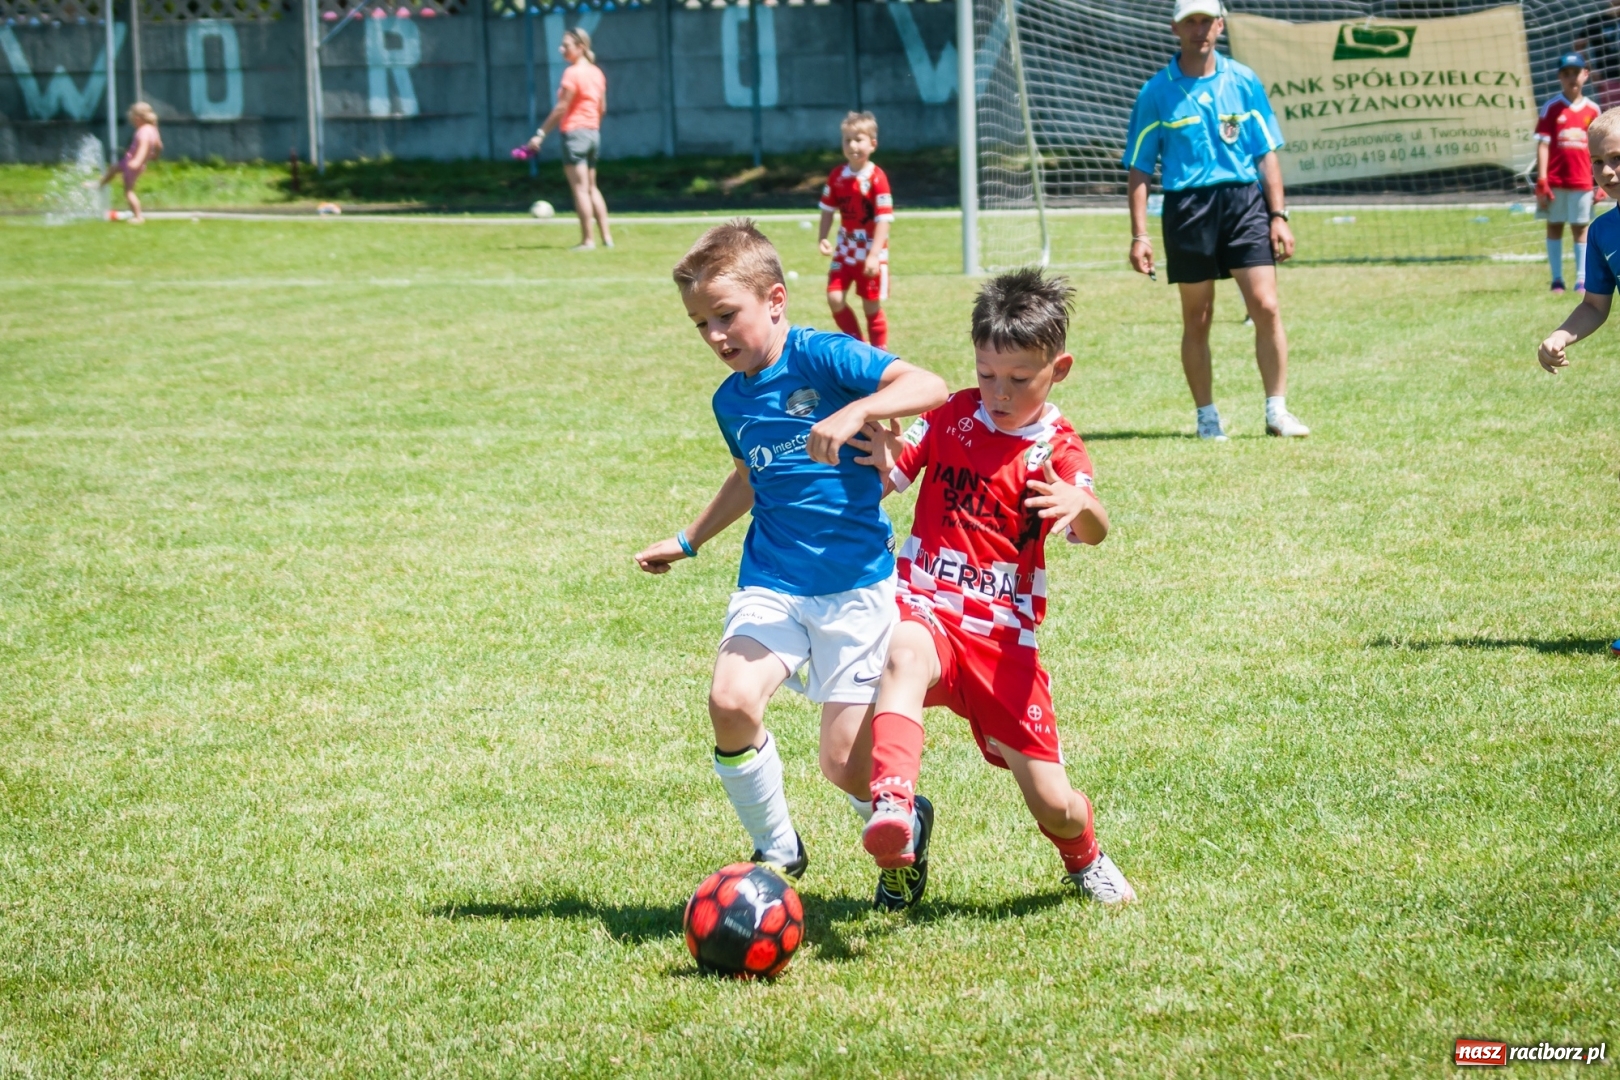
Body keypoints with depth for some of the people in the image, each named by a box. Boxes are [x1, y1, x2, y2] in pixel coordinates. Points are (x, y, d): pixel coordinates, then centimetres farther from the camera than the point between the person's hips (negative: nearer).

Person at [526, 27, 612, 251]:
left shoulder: (573, 73, -14)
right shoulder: (597, 73, 10)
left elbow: (561, 108, -16)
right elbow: (602, 108, 15)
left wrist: (541, 134, -14)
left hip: (574, 132, -8)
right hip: (593, 132, 8)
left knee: (580, 188, -5)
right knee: (591, 188, 15)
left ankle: (587, 240, -5)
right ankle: (606, 237, 13)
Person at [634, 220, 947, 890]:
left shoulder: (821, 357, -10)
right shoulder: (731, 401, 10)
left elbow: (930, 387, -22)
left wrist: (854, 412, -37)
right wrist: (687, 542, 38)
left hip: (856, 587, -5)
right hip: (772, 581, 5)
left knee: (846, 766, -5)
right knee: (731, 700, -24)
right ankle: (776, 853, -2)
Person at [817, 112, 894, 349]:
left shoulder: (877, 178, -16)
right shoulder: (837, 176, 0)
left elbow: (884, 219, -17)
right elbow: (828, 210, 9)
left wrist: (874, 255, -23)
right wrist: (822, 239, -6)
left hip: (870, 253, -4)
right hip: (845, 251, 4)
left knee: (872, 306, 3)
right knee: (835, 299, -6)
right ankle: (856, 345, 12)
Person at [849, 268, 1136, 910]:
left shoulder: (1057, 448, 0)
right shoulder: (952, 418, 5)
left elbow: (1093, 532, -19)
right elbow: (884, 484, 6)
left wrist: (1080, 506, -44)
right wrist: (884, 466, -19)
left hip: (1004, 638, 0)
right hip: (928, 613, 0)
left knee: (1052, 802, 0)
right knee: (905, 658, -39)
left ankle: (1085, 862, 34)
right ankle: (892, 807, -53)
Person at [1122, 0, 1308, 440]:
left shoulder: (1243, 82, 6)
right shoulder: (1156, 93, 2)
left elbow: (1267, 153, 9)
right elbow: (1139, 169, 3)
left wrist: (1278, 215, 2)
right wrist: (1139, 235, -3)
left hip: (1243, 200, 1)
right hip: (1187, 206, -1)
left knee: (1266, 307, -8)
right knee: (1197, 319, 6)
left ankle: (1277, 411, 0)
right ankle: (1207, 416, 16)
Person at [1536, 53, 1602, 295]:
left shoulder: (1592, 110, 5)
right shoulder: (1552, 108, -1)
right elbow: (1543, 145, -4)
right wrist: (1541, 181, -11)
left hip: (1582, 181, 1)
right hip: (1555, 180, -1)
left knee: (1580, 228, 3)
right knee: (1554, 226, 4)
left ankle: (1582, 280, 5)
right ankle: (1557, 280, 9)